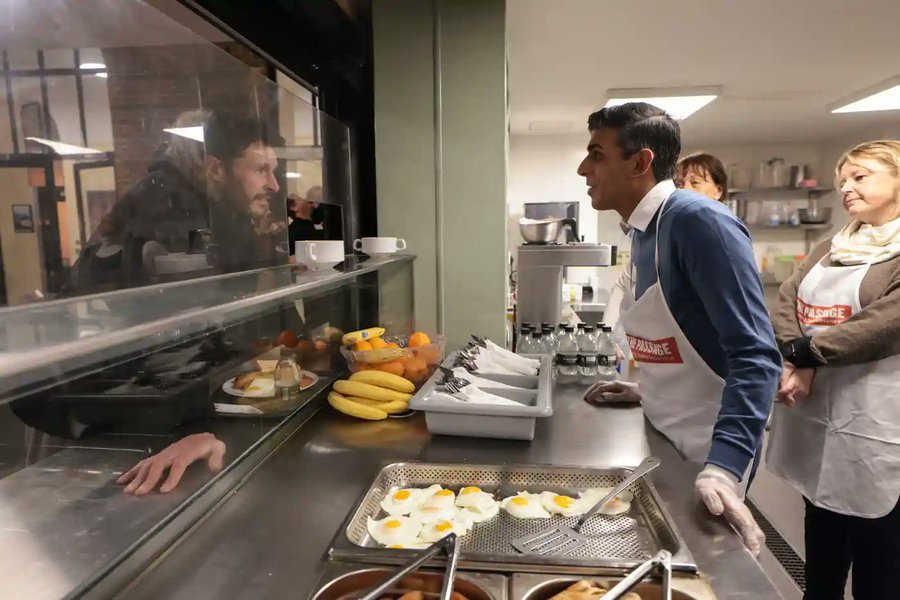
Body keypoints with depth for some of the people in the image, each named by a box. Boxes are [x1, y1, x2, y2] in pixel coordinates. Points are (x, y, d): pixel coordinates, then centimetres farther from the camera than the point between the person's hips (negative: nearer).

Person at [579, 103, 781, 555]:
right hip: (663, 438, 8)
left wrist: (724, 464, -35)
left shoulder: (699, 221, -22)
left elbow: (755, 354, -28)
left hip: (707, 449, -8)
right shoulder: (643, 230, 4)